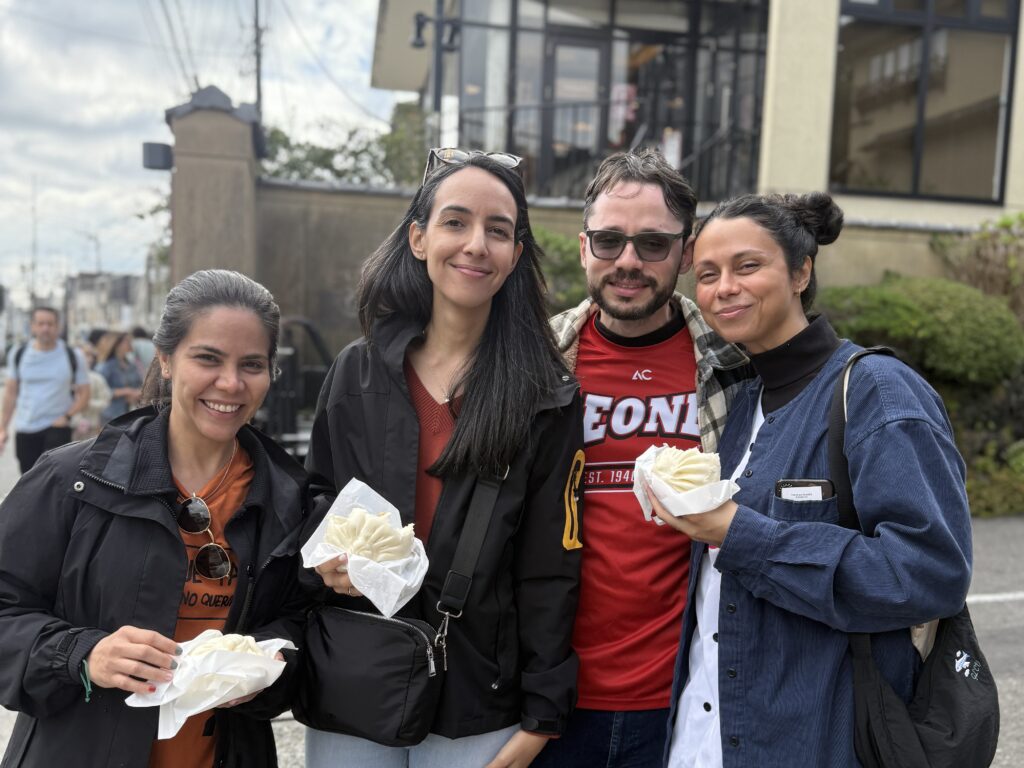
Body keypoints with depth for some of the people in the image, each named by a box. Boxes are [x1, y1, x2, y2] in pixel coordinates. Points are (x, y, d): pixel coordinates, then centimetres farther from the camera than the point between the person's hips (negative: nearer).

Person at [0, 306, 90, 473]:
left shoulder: (73, 357, -3)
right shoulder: (18, 355, 3)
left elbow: (83, 394, 1)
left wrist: (67, 416, -15)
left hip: (57, 428, -3)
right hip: (24, 429, 3)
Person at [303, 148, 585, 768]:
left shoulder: (548, 398, -6)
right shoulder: (355, 373, 1)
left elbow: (552, 568, -6)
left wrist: (542, 718, -6)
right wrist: (321, 563, -10)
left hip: (479, 709, -2)